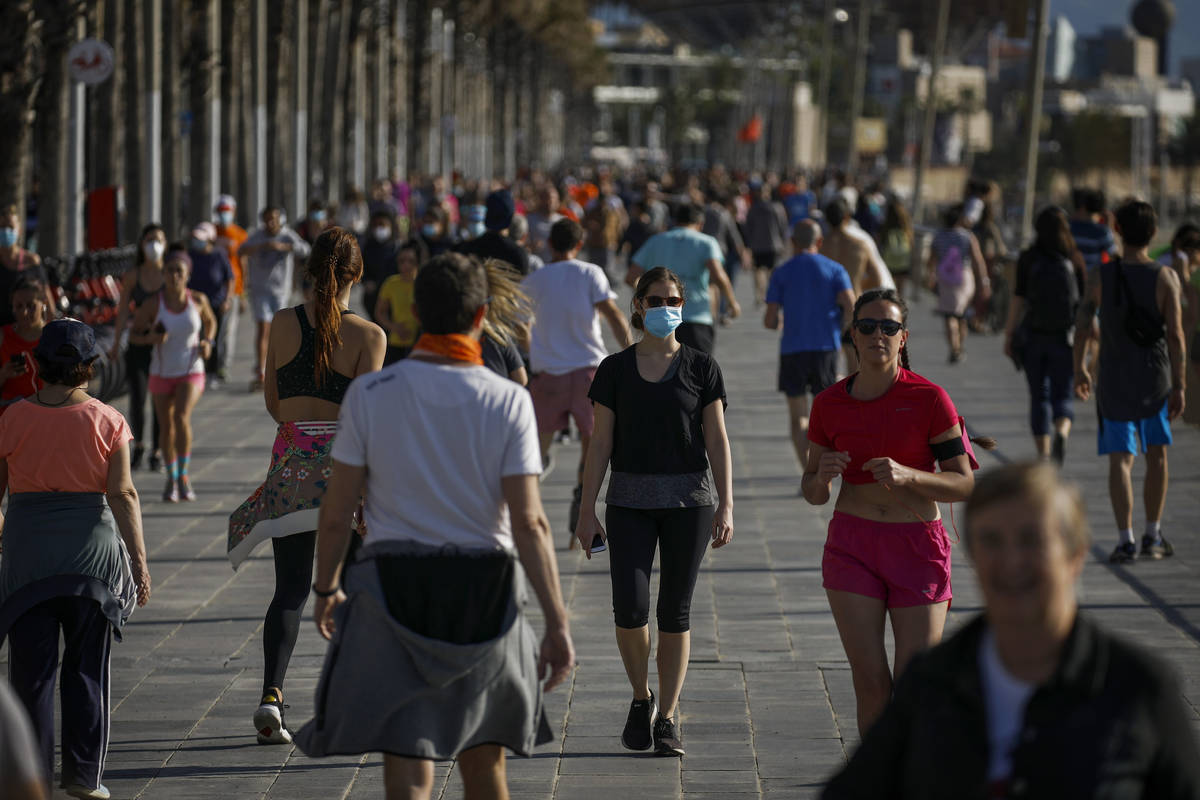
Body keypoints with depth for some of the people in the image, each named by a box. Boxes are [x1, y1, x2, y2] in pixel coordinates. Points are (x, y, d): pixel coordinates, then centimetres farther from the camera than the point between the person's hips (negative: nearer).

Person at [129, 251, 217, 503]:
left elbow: (210, 321, 13)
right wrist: (150, 338, -23)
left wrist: (207, 342, -6)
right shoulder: (153, 305, -13)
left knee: (181, 416, -24)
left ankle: (183, 474, -8)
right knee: (166, 427, 10)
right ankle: (171, 480, 32)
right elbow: (133, 334, -3)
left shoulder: (198, 300, -9)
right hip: (162, 374, 1)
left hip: (191, 372, -1)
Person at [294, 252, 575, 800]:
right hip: (485, 589, 1)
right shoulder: (509, 401, -6)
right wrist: (557, 622, -8)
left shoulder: (369, 394, -6)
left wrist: (325, 588, 14)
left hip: (394, 583, -1)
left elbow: (336, 512, -2)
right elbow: (529, 522, -11)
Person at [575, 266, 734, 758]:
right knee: (630, 607, -12)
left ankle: (667, 718, 11)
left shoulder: (700, 368, 2)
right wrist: (587, 510, 0)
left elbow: (717, 441, 1)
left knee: (675, 611, 2)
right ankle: (641, 698, 13)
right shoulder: (615, 370, 4)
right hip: (630, 500, 0)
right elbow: (601, 444, 4)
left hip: (689, 500, 0)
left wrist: (726, 505, -7)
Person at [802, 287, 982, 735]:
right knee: (870, 682, -5)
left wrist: (907, 475, -24)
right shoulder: (829, 405, 1)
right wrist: (823, 477, -14)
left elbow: (965, 484, -7)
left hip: (918, 549, -2)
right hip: (852, 546, 2)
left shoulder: (929, 399, -8)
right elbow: (813, 492, 10)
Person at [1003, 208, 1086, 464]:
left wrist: (1008, 335, 0)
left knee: (1039, 397, 11)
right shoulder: (1074, 260, -4)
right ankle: (1061, 433, -25)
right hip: (1065, 337, 0)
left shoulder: (1027, 260, -6)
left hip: (1033, 335, 0)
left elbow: (1018, 301, -8)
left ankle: (1043, 455, 8)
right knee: (1062, 396, 6)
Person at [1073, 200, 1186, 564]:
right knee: (1156, 455, 16)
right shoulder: (1166, 278, -9)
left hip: (1114, 380, 0)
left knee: (1120, 460, 2)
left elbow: (1082, 326, -1)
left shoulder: (1101, 276, -6)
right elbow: (1175, 335, -10)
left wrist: (1079, 369, 12)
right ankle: (1153, 536, 22)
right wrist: (1179, 385, -5)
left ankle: (1125, 540, -7)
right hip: (1155, 377, 0)